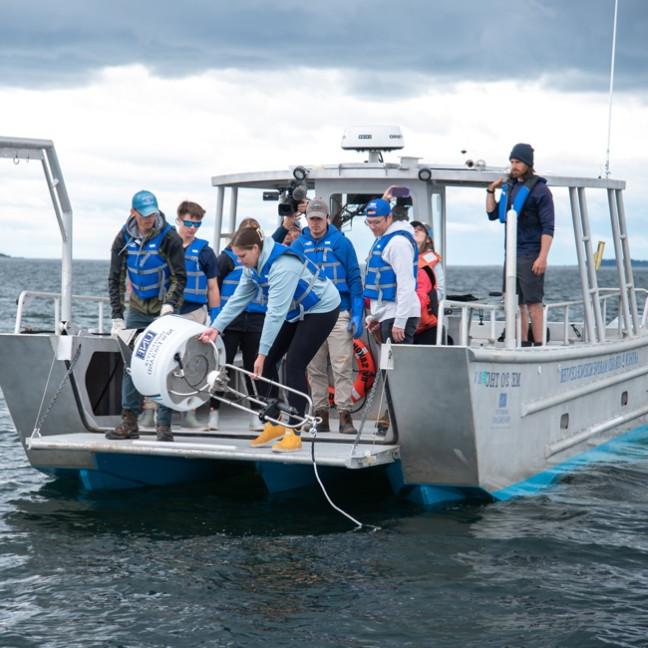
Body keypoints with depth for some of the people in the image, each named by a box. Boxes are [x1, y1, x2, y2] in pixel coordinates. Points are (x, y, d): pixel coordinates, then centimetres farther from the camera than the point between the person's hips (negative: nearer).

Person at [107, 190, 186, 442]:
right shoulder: (124, 238, -1)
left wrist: (169, 305, -23)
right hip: (137, 309, 4)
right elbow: (116, 278, 4)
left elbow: (179, 277, -7)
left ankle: (164, 425, -4)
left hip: (163, 310, -4)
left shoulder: (169, 238, -11)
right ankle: (129, 422, 8)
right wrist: (117, 317, -2)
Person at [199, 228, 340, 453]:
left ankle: (294, 433, -10)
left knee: (294, 365, -16)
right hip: (294, 312, 9)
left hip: (321, 309, -9)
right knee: (268, 362, 3)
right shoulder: (253, 265, -5)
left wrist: (262, 353, -35)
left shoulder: (282, 265, -34)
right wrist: (216, 327, -15)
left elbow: (275, 313, -36)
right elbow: (238, 299, -3)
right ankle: (274, 424, 15)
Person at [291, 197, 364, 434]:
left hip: (339, 314, -3)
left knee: (342, 367, -7)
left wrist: (357, 315, -5)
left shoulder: (341, 242, -1)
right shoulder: (298, 245, 7)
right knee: (315, 369, 7)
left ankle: (345, 415, -5)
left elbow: (355, 279, 0)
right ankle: (320, 415, 14)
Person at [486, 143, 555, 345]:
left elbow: (548, 227, -11)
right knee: (516, 302, 9)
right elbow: (492, 214, 22)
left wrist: (542, 257, -19)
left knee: (533, 302, -9)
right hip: (511, 253, 8)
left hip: (530, 255, -8)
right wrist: (491, 190, 10)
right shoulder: (510, 187, 16)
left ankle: (538, 345, -9)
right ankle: (523, 344, 14)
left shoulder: (539, 190, -7)